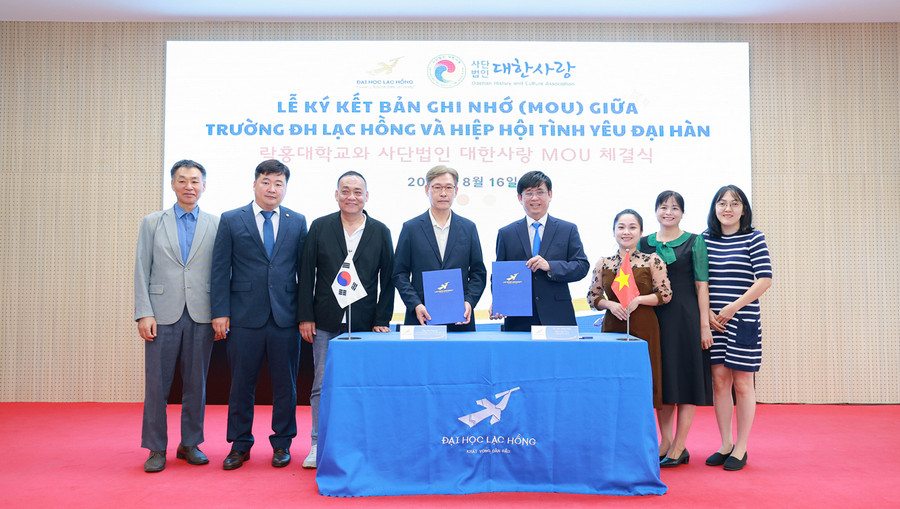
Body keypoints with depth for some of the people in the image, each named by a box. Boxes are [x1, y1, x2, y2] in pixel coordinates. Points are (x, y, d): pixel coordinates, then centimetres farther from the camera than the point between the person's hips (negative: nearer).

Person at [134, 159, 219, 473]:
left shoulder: (216, 225, 6)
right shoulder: (152, 223, 8)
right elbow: (142, 271, 4)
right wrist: (144, 314, -5)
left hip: (201, 317, 0)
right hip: (163, 315, 0)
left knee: (196, 384, 8)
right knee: (157, 384, 3)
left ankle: (190, 444, 22)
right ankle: (156, 448, 16)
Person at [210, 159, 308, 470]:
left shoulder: (297, 222, 8)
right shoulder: (230, 221, 4)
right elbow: (220, 270, 2)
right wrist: (220, 312, -5)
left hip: (285, 317, 1)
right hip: (245, 316, -1)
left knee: (285, 384, 8)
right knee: (242, 384, 7)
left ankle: (282, 444, 23)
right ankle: (240, 445, 22)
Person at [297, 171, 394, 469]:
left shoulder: (380, 232, 5)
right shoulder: (320, 227, 4)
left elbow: (388, 279, 6)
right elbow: (306, 274, 4)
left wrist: (382, 320, 0)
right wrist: (305, 317, -2)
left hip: (364, 325, 0)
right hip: (326, 323, 0)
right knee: (322, 386, 5)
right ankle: (318, 445, 17)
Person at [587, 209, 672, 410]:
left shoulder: (652, 261, 1)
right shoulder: (603, 264, 8)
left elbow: (665, 295, 0)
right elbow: (593, 297, 11)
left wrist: (638, 300, -13)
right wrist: (610, 304, -9)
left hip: (644, 328, -2)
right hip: (613, 327, 2)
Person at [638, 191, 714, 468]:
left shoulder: (695, 242, 1)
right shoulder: (644, 243, 9)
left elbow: (702, 286, -2)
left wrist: (705, 324, -8)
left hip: (686, 317, -3)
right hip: (655, 317, 3)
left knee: (686, 379, 1)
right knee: (661, 380, 8)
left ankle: (679, 447, 8)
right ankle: (665, 442, 19)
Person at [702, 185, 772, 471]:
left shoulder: (754, 238, 0)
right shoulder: (705, 239, 8)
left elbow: (765, 279, -8)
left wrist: (733, 308, -13)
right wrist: (707, 311, -4)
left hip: (744, 321, -3)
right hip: (712, 320, 3)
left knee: (742, 384, 3)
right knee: (719, 381, 6)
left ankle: (741, 448, 15)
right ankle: (725, 445, 20)